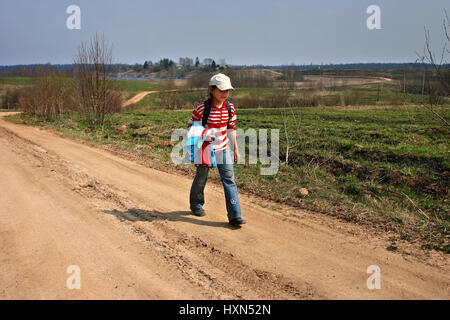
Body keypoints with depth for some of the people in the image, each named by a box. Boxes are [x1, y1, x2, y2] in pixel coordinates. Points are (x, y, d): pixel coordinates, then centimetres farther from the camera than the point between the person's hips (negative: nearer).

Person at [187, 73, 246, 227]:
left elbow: (231, 128, 8)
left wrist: (236, 148, 10)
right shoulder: (202, 108, -18)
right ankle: (196, 205, 41)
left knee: (229, 180, -4)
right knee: (201, 178, 13)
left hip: (223, 149, 4)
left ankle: (235, 216, -3)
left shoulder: (230, 107, -3)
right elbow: (191, 126, -7)